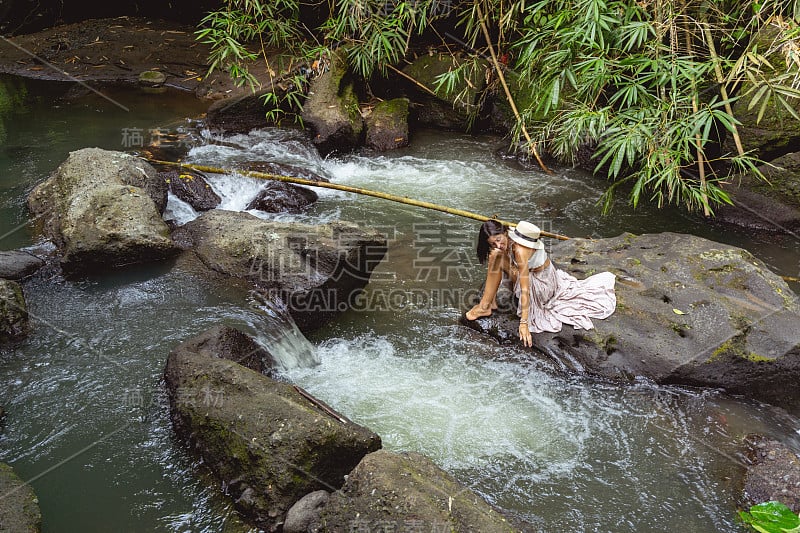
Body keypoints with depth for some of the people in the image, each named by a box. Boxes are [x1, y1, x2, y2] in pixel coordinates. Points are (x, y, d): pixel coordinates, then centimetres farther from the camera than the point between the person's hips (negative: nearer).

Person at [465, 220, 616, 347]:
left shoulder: (520, 250, -37)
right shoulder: (506, 240, -13)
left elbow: (525, 290, -39)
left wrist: (524, 323, -41)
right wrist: (493, 257, -26)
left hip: (541, 280, -8)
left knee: (498, 261, -22)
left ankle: (485, 307, -14)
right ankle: (490, 302, 4)